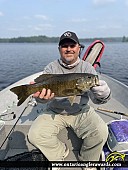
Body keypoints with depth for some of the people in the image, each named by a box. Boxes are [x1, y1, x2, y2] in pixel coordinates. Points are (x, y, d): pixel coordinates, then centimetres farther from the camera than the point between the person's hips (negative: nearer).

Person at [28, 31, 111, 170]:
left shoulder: (87, 68, -6)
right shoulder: (51, 68, -3)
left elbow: (97, 99, -15)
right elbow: (43, 89, -15)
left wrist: (102, 92, -40)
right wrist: (41, 95, -42)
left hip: (82, 112, 0)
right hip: (55, 112, 1)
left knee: (101, 132, -23)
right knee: (35, 135, -18)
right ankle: (60, 152, 14)